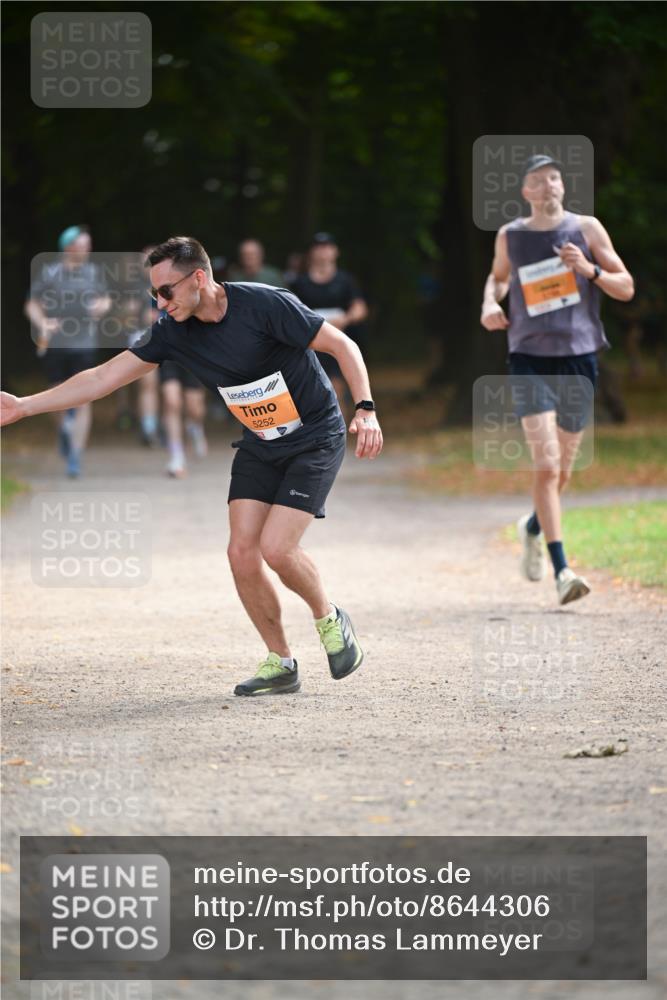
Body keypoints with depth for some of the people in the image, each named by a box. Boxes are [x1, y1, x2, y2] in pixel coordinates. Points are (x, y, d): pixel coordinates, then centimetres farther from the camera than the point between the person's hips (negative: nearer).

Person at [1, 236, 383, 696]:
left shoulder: (264, 305, -24)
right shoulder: (175, 331, -6)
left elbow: (343, 345, -18)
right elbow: (106, 375, -2)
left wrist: (366, 409, -29)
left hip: (316, 438, -6)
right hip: (259, 446, 6)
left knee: (275, 548, -18)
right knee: (243, 553, -7)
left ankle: (329, 620, 11)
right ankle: (280, 663, 9)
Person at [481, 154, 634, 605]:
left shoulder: (586, 229, 3)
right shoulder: (510, 236, 6)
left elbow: (626, 288, 4)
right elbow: (499, 276, 26)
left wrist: (590, 269, -14)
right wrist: (490, 302, 4)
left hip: (578, 358, 1)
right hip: (530, 358, -1)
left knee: (563, 470, 11)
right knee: (546, 464, -16)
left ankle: (533, 527, 43)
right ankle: (562, 570, -18)